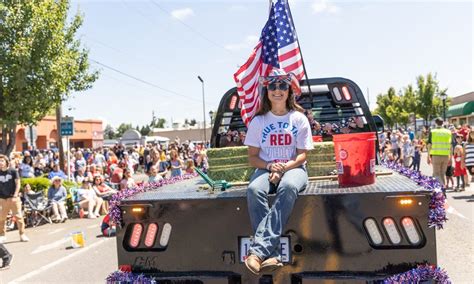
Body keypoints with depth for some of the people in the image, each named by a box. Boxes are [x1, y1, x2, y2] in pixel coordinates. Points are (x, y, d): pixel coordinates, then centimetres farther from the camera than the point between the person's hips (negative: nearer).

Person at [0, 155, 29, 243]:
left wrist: (15, 195, -10)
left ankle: (22, 234, 5)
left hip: (13, 198, -2)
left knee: (18, 216, -3)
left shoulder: (13, 171, 0)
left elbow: (17, 184, -1)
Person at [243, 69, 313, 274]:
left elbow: (302, 155, 1)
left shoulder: (299, 118, 5)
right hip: (266, 168, 1)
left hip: (293, 168, -1)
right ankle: (272, 255, -39)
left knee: (288, 187, -39)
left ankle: (258, 250, -44)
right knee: (254, 190, -35)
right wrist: (269, 166, -15)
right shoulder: (258, 121, 7)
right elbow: (252, 157, 7)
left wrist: (283, 168, -18)